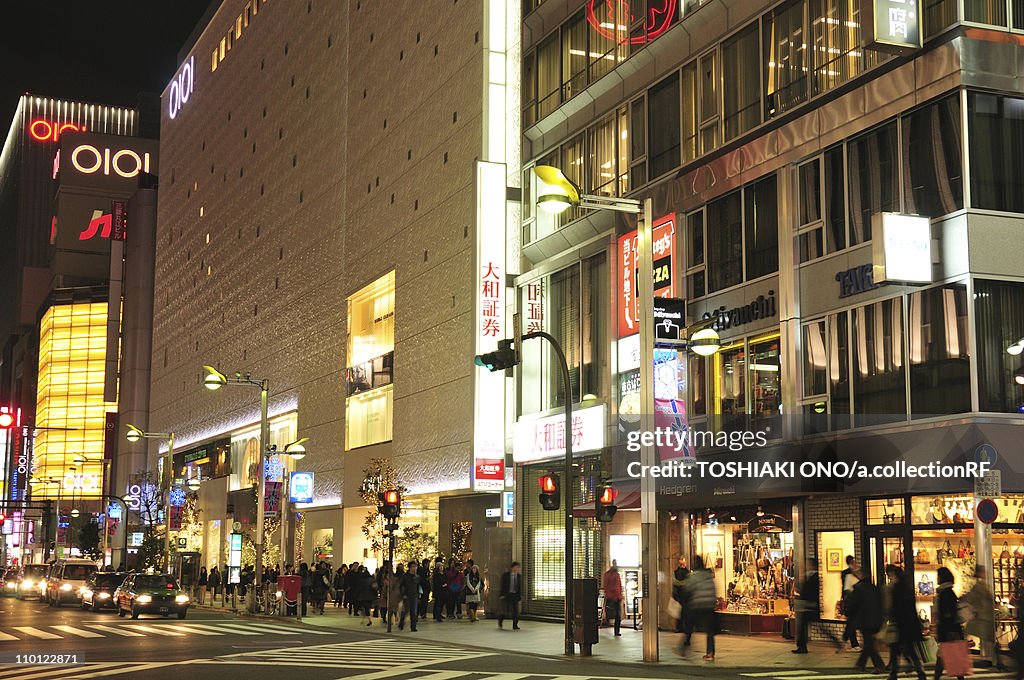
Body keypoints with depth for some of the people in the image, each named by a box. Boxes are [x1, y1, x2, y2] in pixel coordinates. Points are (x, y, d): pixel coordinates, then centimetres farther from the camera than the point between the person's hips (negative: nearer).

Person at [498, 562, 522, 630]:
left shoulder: (519, 576, 6)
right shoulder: (505, 575, -4)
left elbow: (520, 586, 10)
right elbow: (503, 585, -5)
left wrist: (520, 595, 5)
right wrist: (502, 595, -11)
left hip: (516, 595, 4)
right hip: (508, 595, -4)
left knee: (516, 611, -4)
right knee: (508, 611, -9)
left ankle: (515, 625, 2)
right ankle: (500, 618, 19)